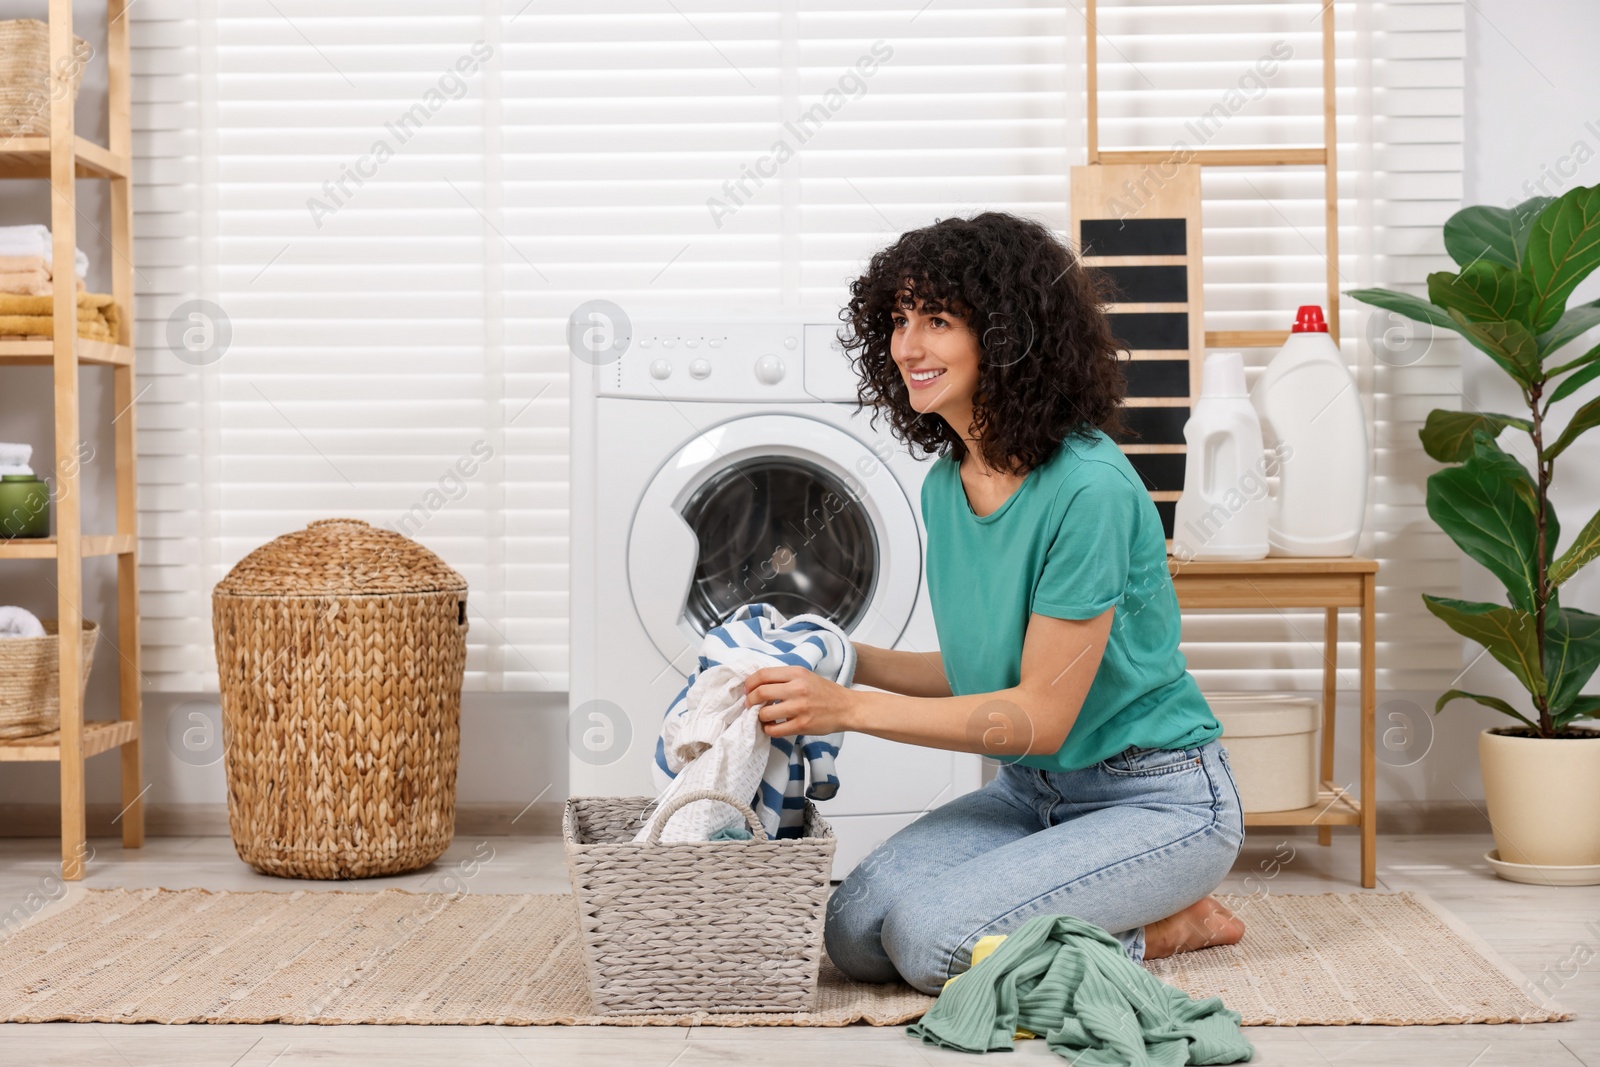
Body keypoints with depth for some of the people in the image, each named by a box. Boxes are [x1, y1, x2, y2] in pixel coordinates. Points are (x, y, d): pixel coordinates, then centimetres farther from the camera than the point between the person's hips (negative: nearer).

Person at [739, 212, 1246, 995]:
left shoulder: (1090, 489, -24)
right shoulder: (946, 487, 2)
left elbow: (1042, 713, -22)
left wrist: (852, 708, -25)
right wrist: (849, 661, -2)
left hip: (1157, 800, -8)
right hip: (1030, 790, 8)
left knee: (932, 939, -23)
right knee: (856, 931, -9)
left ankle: (1165, 927, -1)